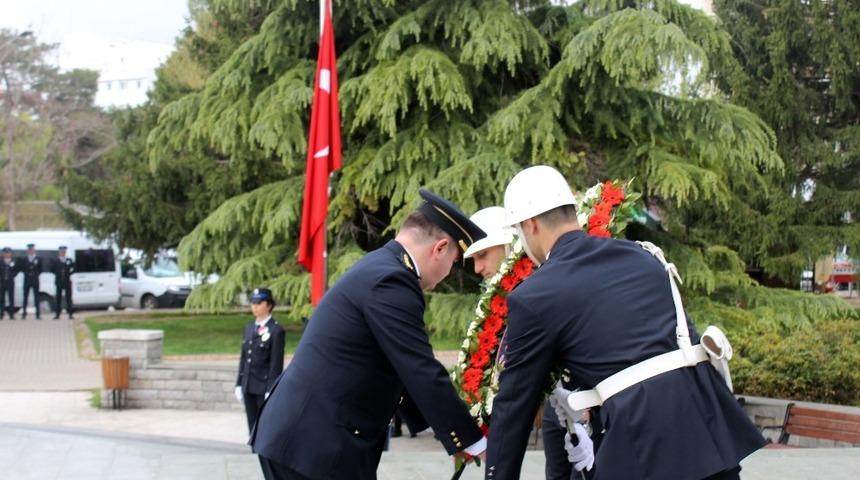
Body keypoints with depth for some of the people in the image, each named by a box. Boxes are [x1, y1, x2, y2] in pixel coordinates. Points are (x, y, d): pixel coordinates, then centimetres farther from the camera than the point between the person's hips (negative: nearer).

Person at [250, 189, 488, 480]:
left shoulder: (377, 269, 15)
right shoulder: (390, 281, -16)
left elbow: (408, 373, 20)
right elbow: (423, 375, -17)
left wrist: (456, 434, 21)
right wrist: (474, 442, -9)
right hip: (318, 441, -10)